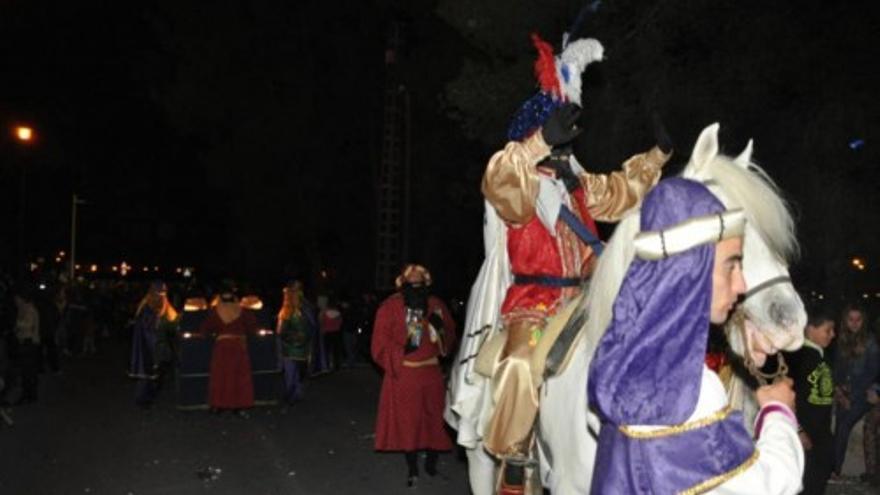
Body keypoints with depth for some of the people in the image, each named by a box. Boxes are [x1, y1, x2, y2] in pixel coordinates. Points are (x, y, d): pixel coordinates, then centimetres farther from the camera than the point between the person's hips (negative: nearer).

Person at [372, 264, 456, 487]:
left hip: (430, 373, 3)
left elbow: (449, 338, 6)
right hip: (402, 374, -2)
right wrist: (401, 351, -23)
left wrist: (440, 327, -14)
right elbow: (380, 344, -9)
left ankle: (432, 461, 30)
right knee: (406, 420, 5)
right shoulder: (389, 307, -6)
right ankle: (412, 469, 21)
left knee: (433, 418, 10)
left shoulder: (436, 306, 4)